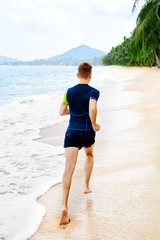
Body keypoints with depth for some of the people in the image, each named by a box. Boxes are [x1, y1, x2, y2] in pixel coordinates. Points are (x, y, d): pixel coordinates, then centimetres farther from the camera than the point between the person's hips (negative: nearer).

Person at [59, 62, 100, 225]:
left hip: (71, 132, 1)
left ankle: (64, 206, -21)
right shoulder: (93, 92, -7)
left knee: (69, 168, -9)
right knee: (89, 156, 32)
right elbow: (92, 109, -26)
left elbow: (62, 112, 13)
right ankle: (86, 186, 39)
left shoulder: (69, 92, 5)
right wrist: (94, 124, -11)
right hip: (87, 133, -1)